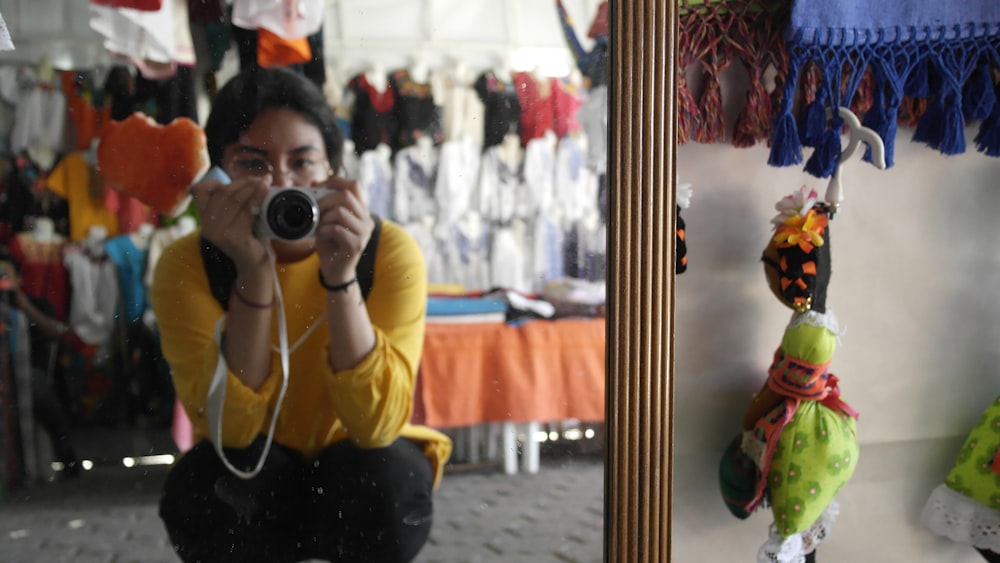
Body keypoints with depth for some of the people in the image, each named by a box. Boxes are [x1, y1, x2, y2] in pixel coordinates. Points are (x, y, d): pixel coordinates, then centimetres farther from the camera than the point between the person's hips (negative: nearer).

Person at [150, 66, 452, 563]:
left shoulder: (389, 250, -21)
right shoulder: (187, 265, -18)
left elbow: (377, 425, -28)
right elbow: (230, 429, -28)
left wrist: (340, 277, -39)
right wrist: (253, 275, -38)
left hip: (357, 462, 0)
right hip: (254, 474, 1)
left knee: (388, 486, -32)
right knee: (199, 490, -31)